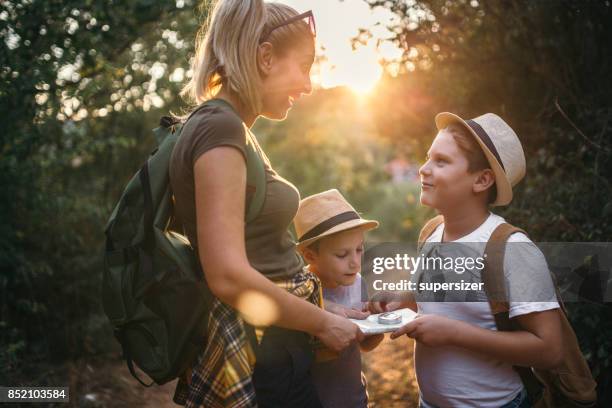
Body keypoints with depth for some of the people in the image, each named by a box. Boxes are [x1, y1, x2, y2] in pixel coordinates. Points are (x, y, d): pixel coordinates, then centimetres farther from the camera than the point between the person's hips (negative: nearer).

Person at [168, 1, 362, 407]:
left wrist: (327, 313, 14)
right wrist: (321, 322, -12)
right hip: (261, 364, -9)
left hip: (271, 351, 9)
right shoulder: (219, 127, -17)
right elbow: (229, 277, -25)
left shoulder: (236, 132, 13)